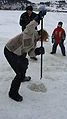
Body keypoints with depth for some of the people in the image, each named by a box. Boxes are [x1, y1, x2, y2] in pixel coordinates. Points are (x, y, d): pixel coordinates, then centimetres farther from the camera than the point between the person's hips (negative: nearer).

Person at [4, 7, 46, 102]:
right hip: (10, 52, -10)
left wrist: (38, 51, -13)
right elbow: (29, 28, -47)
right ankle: (13, 93, 5)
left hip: (17, 53, 10)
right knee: (20, 72, -11)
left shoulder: (34, 41, 7)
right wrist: (38, 17, -53)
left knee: (25, 63, 32)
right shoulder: (30, 34, -22)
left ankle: (22, 78, 62)